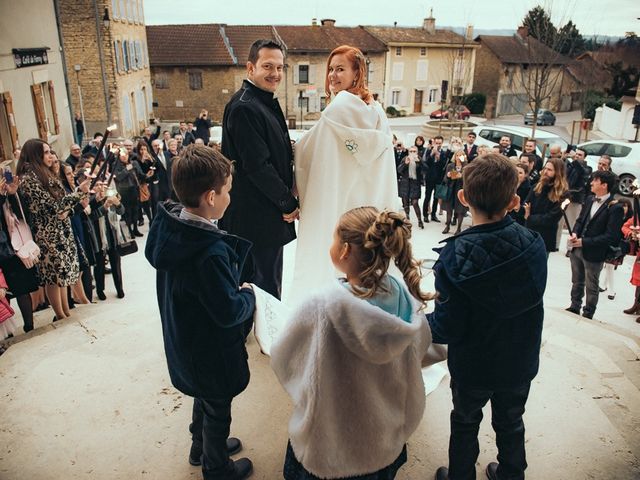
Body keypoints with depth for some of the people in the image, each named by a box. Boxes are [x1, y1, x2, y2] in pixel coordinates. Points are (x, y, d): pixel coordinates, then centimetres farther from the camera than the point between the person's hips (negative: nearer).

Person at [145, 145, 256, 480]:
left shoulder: (167, 227, -11)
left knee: (204, 398, 31)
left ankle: (201, 448, 55)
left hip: (183, 342, 8)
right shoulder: (211, 252, -37)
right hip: (211, 352, -8)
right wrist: (248, 294, -10)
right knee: (217, 410, 19)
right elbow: (230, 313, -32)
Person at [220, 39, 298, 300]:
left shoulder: (266, 103, 14)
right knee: (267, 283, 2)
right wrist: (288, 203, -13)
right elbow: (257, 165, -22)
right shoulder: (244, 107, -18)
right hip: (257, 216, -10)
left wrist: (287, 198, 10)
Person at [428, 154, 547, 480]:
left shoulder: (455, 257, -29)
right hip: (521, 362, 3)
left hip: (472, 367, -3)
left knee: (465, 424, 23)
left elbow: (447, 328, -25)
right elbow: (533, 298, -2)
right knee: (510, 423, 28)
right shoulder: (533, 246, -18)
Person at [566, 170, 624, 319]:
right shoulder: (589, 200, 4)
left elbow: (610, 236, -19)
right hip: (577, 249, 6)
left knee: (591, 287, 11)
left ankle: (587, 315, 26)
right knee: (577, 282, 21)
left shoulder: (615, 208, -17)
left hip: (593, 254, -6)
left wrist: (584, 242, -20)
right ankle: (574, 307, 38)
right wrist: (574, 233, -7)